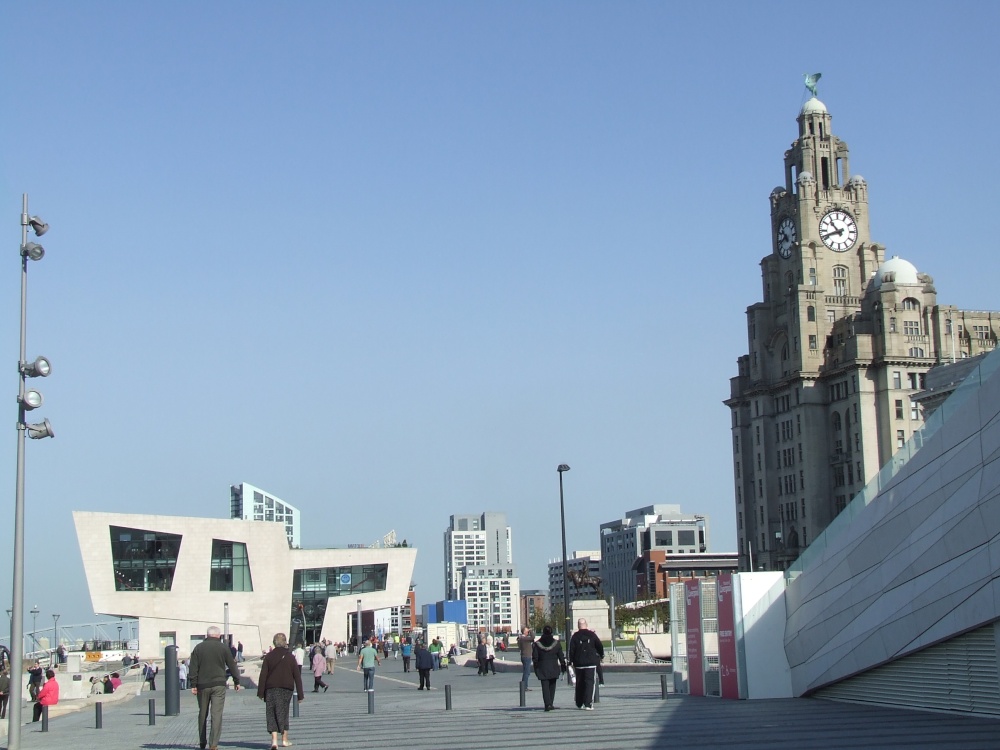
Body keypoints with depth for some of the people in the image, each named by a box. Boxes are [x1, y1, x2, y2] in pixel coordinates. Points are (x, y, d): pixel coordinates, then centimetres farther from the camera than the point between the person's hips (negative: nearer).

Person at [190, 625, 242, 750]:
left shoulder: (198, 648, 5)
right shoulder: (223, 647, 1)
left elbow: (193, 668, 1)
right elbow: (232, 665, 5)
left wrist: (193, 685, 2)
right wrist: (236, 681, 16)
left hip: (202, 685, 2)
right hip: (219, 684, -2)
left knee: (202, 714, 13)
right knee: (217, 714, -5)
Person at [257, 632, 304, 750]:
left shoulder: (268, 656, 0)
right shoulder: (290, 657, 1)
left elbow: (263, 675, -4)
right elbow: (297, 676, 1)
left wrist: (260, 692, -1)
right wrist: (300, 695, 5)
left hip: (271, 689, -1)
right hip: (286, 689, 1)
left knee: (271, 714, 0)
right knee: (283, 713, 14)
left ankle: (274, 740, -13)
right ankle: (284, 740, 21)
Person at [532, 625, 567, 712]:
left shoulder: (537, 644, -3)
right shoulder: (556, 643, 0)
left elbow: (535, 658, -1)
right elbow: (561, 657, 2)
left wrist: (536, 669, 6)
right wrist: (563, 666, 10)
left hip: (542, 668, -1)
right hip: (554, 668, 1)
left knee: (545, 687, -4)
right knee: (552, 686, 13)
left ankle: (548, 704, -18)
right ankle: (550, 704, 14)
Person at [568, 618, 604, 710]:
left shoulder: (575, 636, -2)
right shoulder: (592, 635, -1)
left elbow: (571, 650, -5)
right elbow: (600, 646, 3)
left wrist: (571, 661, 3)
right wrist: (601, 655, 21)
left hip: (579, 664, 2)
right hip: (591, 662, -2)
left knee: (579, 683, 14)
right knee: (590, 682, -3)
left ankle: (579, 704, 21)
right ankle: (588, 704, -15)